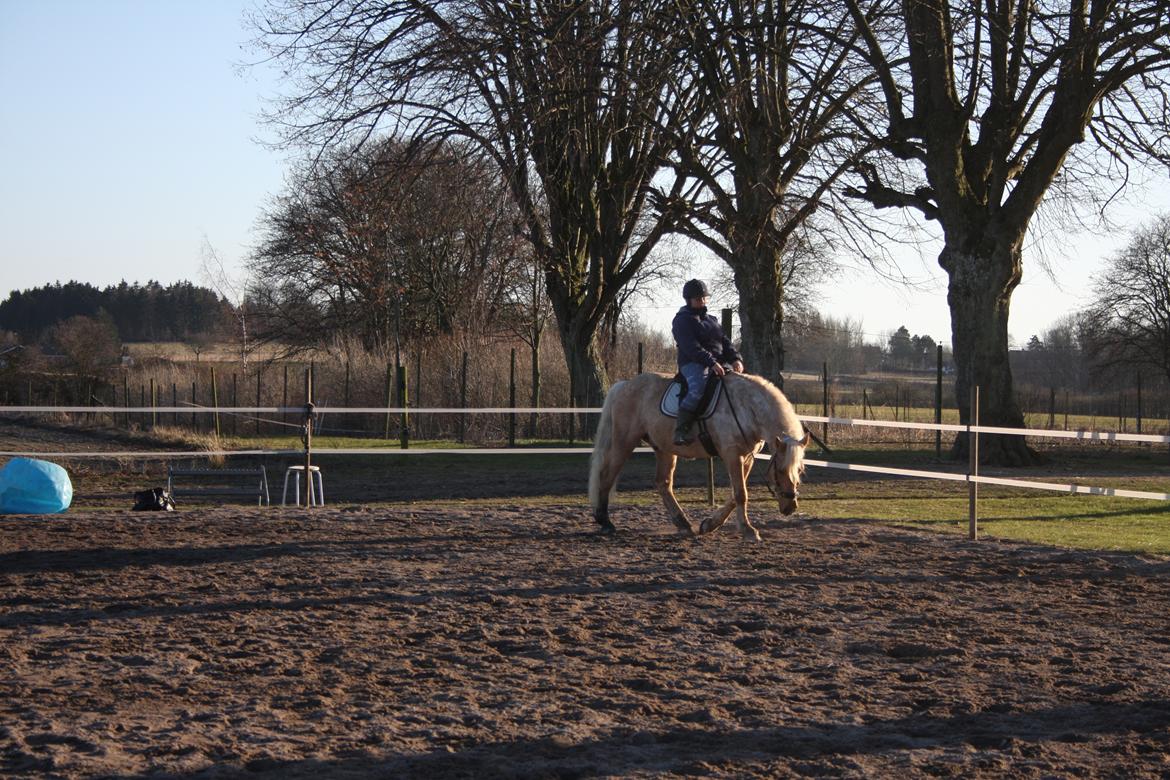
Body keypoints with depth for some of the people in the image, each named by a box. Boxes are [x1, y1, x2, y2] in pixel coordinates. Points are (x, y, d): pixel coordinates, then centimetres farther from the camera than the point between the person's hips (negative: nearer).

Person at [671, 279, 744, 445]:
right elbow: (691, 347, -14)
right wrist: (711, 362, -25)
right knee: (698, 387, -37)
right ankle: (681, 430, -39)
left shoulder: (711, 320, 26)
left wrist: (735, 358, -4)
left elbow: (725, 342, 17)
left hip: (717, 364, 8)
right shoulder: (682, 320, 0)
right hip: (693, 364, -8)